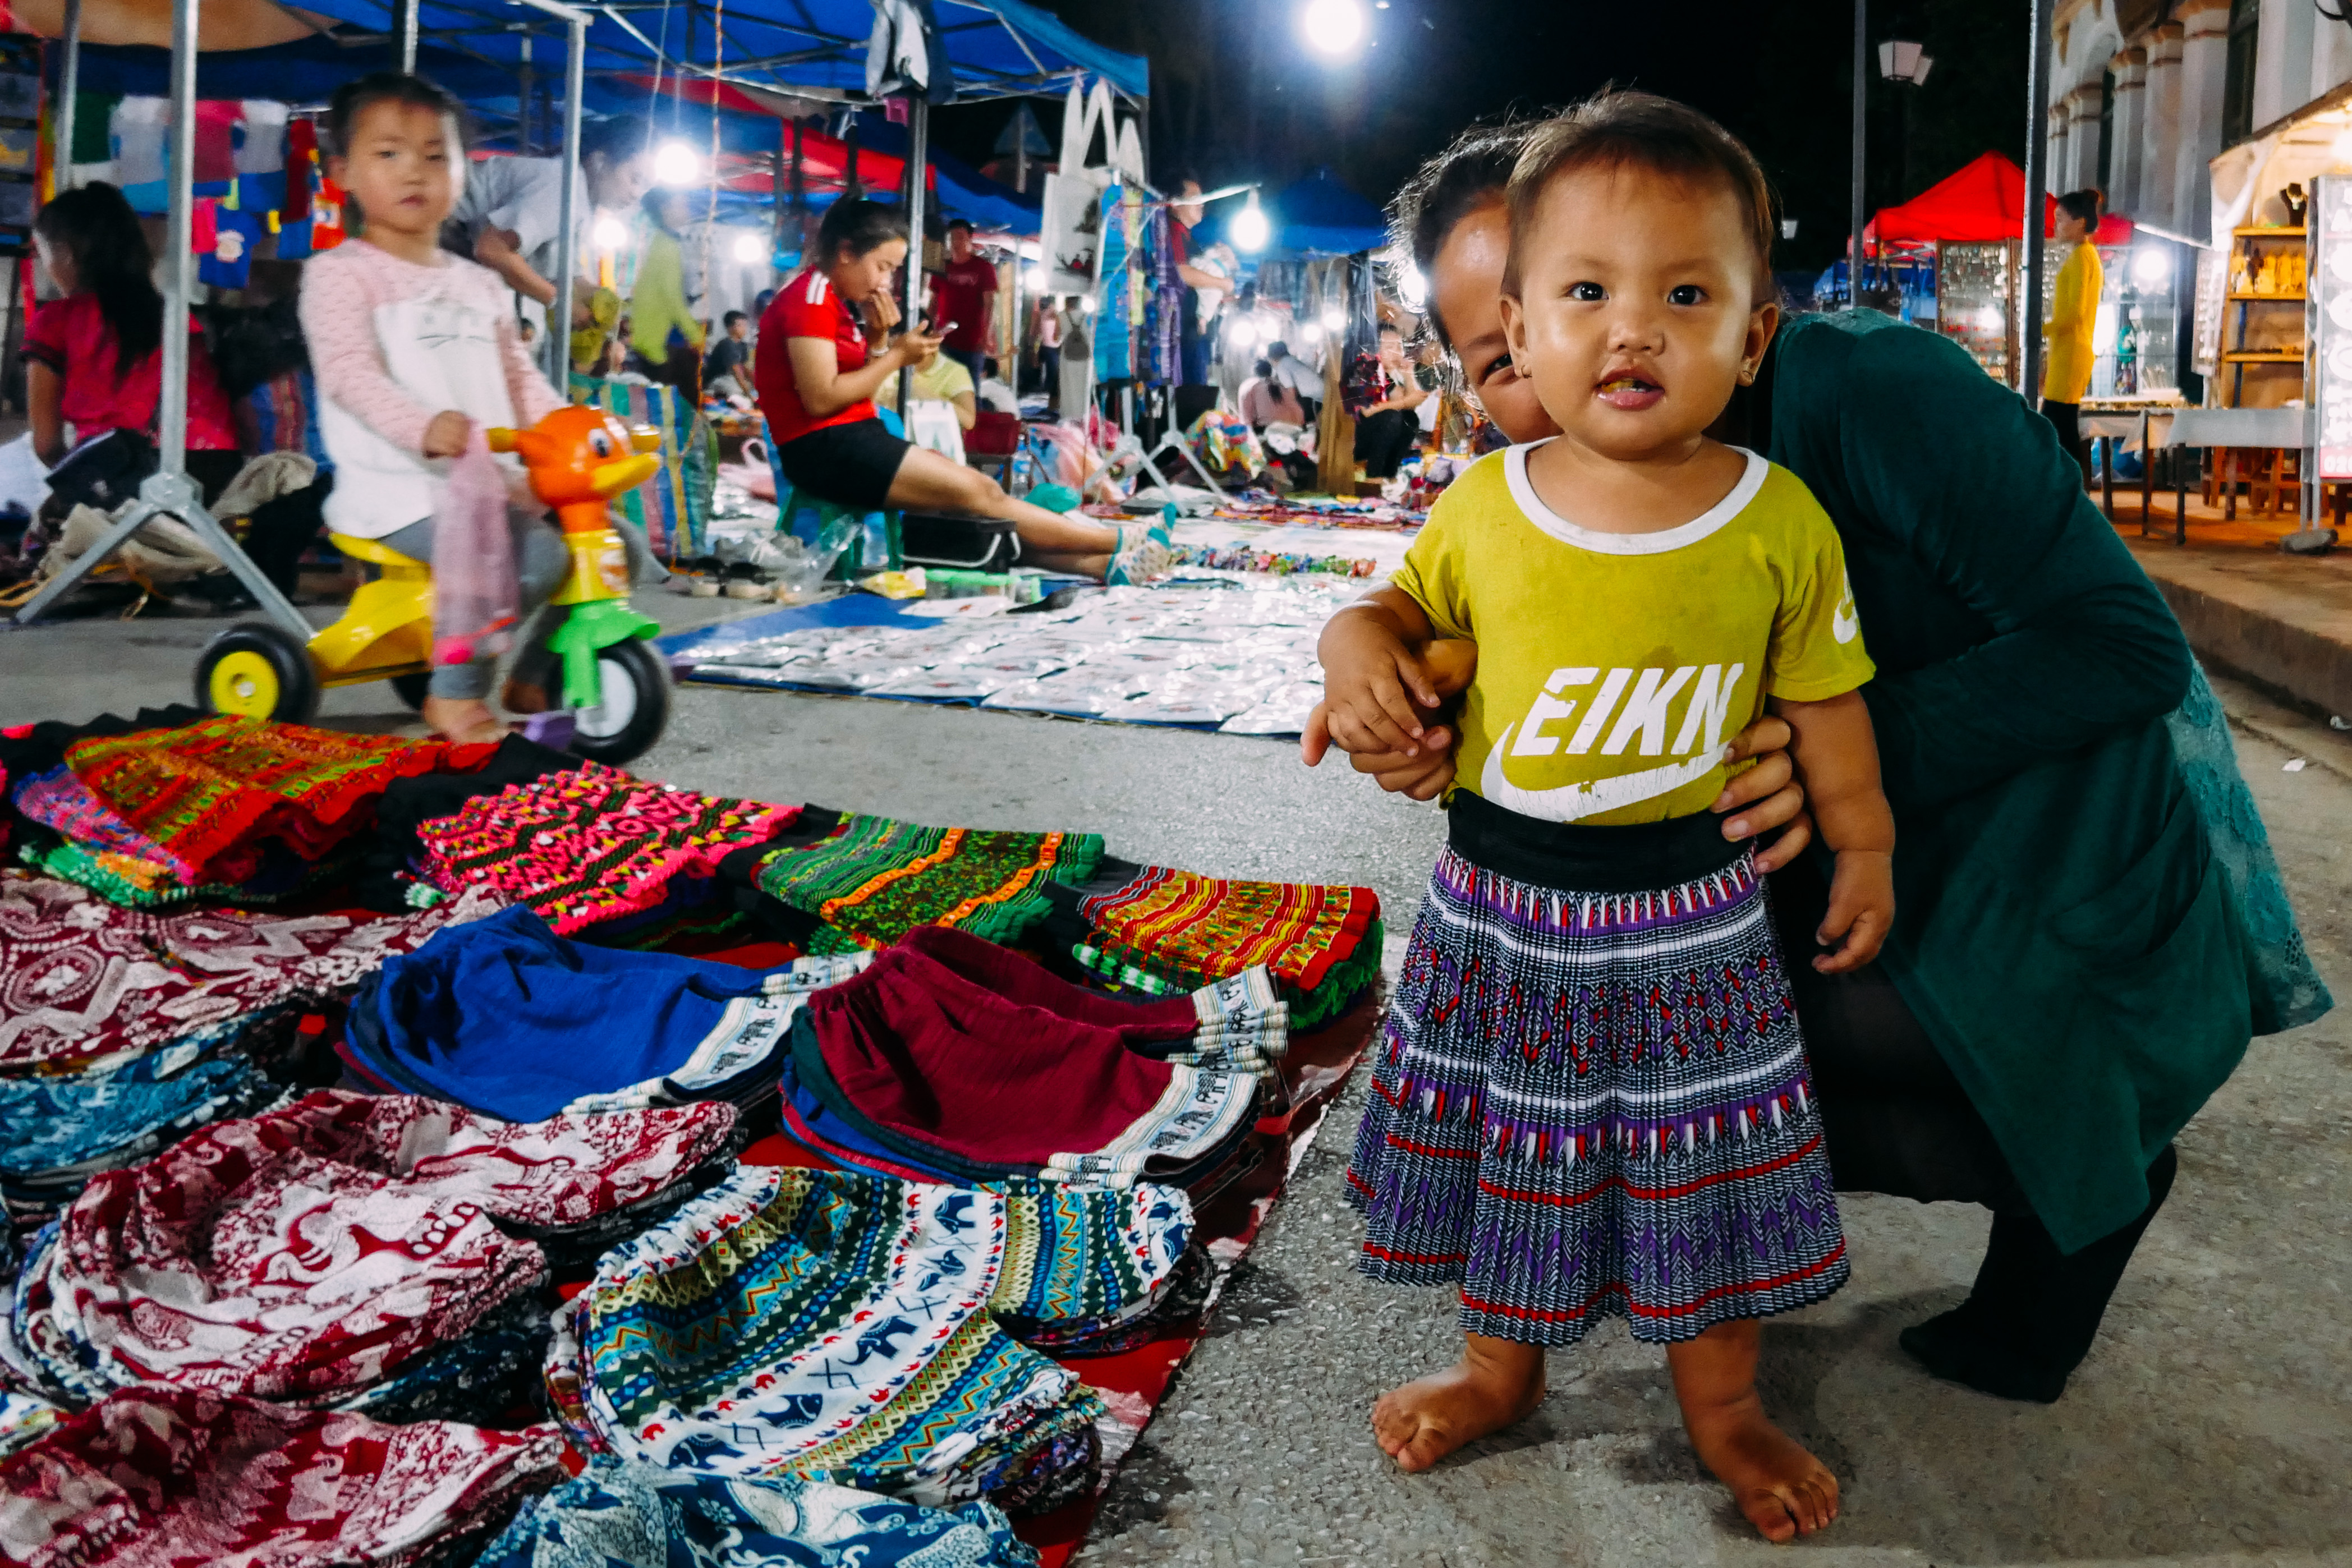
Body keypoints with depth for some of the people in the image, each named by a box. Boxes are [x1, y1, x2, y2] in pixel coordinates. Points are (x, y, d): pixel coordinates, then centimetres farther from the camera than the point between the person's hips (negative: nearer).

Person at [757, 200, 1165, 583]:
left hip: (855, 437, 10)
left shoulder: (838, 300, 18)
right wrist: (897, 357, -13)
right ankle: (1118, 544, -7)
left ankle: (1103, 564, -9)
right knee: (977, 496, -12)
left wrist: (876, 339, 0)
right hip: (823, 445, -10)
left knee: (979, 488, -2)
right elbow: (821, 400, -21)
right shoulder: (810, 298, -13)